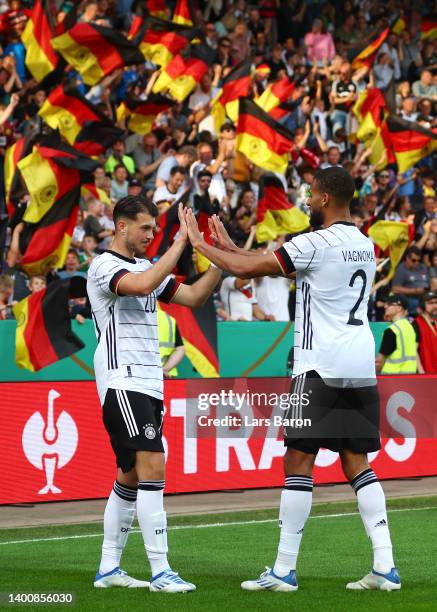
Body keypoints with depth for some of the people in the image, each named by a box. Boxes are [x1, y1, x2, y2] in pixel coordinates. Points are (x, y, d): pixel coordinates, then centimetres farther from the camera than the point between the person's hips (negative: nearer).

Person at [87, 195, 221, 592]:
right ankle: (160, 572, -19)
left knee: (130, 476, 10)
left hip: (148, 385, 9)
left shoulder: (146, 266, 18)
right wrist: (181, 242, -25)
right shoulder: (104, 266, -9)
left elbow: (194, 296, 15)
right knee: (153, 467, -17)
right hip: (122, 383, -9)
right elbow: (143, 285, -29)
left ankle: (109, 569, 16)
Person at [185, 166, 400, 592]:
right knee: (357, 462, 9)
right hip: (362, 366, 7)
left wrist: (199, 243, 8)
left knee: (299, 461, -2)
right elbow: (274, 265, 23)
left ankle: (284, 570, -2)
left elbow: (246, 269, -7)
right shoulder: (364, 245, 15)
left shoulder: (317, 244, -10)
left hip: (322, 365, -7)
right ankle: (385, 566, 1)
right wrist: (231, 248, 25)